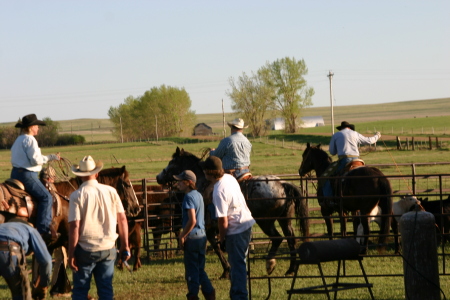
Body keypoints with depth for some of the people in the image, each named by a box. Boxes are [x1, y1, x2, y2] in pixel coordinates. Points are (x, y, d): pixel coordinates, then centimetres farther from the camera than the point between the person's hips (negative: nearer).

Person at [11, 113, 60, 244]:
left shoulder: (18, 140, 18)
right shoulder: (30, 140, -12)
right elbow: (36, 160, -19)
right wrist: (49, 157, -3)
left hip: (15, 173, 11)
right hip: (27, 174, -11)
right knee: (46, 197, -11)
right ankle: (43, 230, -19)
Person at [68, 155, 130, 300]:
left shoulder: (77, 195, -9)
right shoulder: (111, 191, 2)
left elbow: (74, 226, -14)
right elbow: (122, 219, 4)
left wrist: (71, 254, -10)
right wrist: (125, 246, 11)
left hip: (85, 249, -3)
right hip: (108, 249, 3)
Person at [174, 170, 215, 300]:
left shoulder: (189, 197, -16)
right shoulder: (199, 195, 10)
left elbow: (192, 221, -24)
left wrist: (182, 236, -15)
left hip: (192, 237, -9)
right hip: (202, 235, 9)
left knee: (191, 270, 2)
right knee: (200, 269, 15)